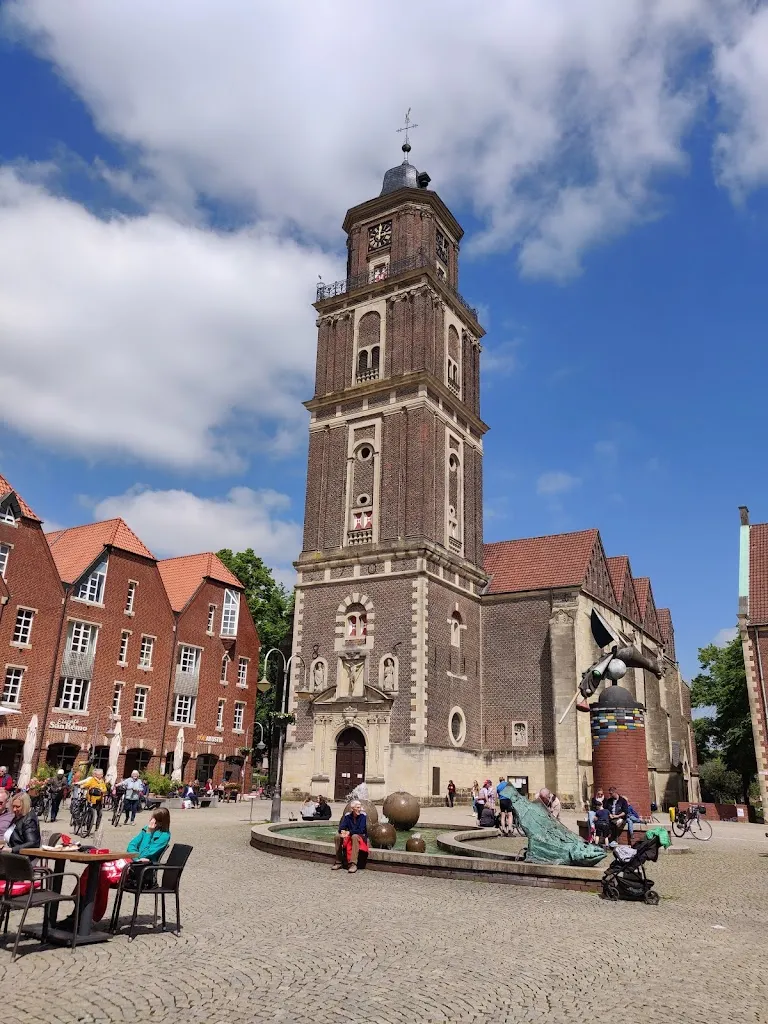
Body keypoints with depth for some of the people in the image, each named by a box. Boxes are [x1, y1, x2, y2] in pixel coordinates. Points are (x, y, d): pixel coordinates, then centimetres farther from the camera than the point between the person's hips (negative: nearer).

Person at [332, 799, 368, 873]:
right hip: (349, 836, 4)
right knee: (337, 836, -20)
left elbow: (361, 830, -21)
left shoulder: (362, 815, -14)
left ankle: (353, 864, -40)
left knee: (354, 836, -38)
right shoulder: (348, 815, -4)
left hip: (361, 837, -4)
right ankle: (339, 862, -11)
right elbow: (341, 827, -10)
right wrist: (342, 831, -35)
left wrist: (349, 832, -29)